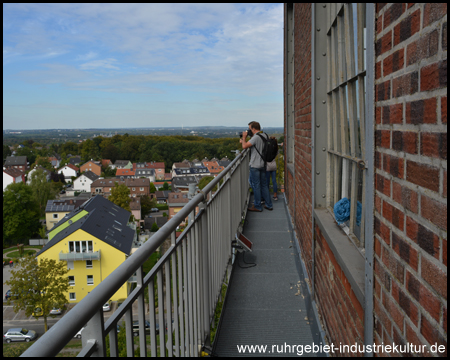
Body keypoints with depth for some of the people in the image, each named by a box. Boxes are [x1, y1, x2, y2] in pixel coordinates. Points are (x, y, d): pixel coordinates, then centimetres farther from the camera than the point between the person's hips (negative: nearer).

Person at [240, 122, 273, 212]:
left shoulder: (256, 137, -20)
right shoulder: (264, 136, 8)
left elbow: (244, 146, -23)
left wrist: (244, 137, -6)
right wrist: (244, 141, 15)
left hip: (255, 166, -8)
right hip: (263, 164, 8)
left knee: (256, 185, 1)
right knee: (264, 185, 15)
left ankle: (258, 206, 9)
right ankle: (269, 204, 21)